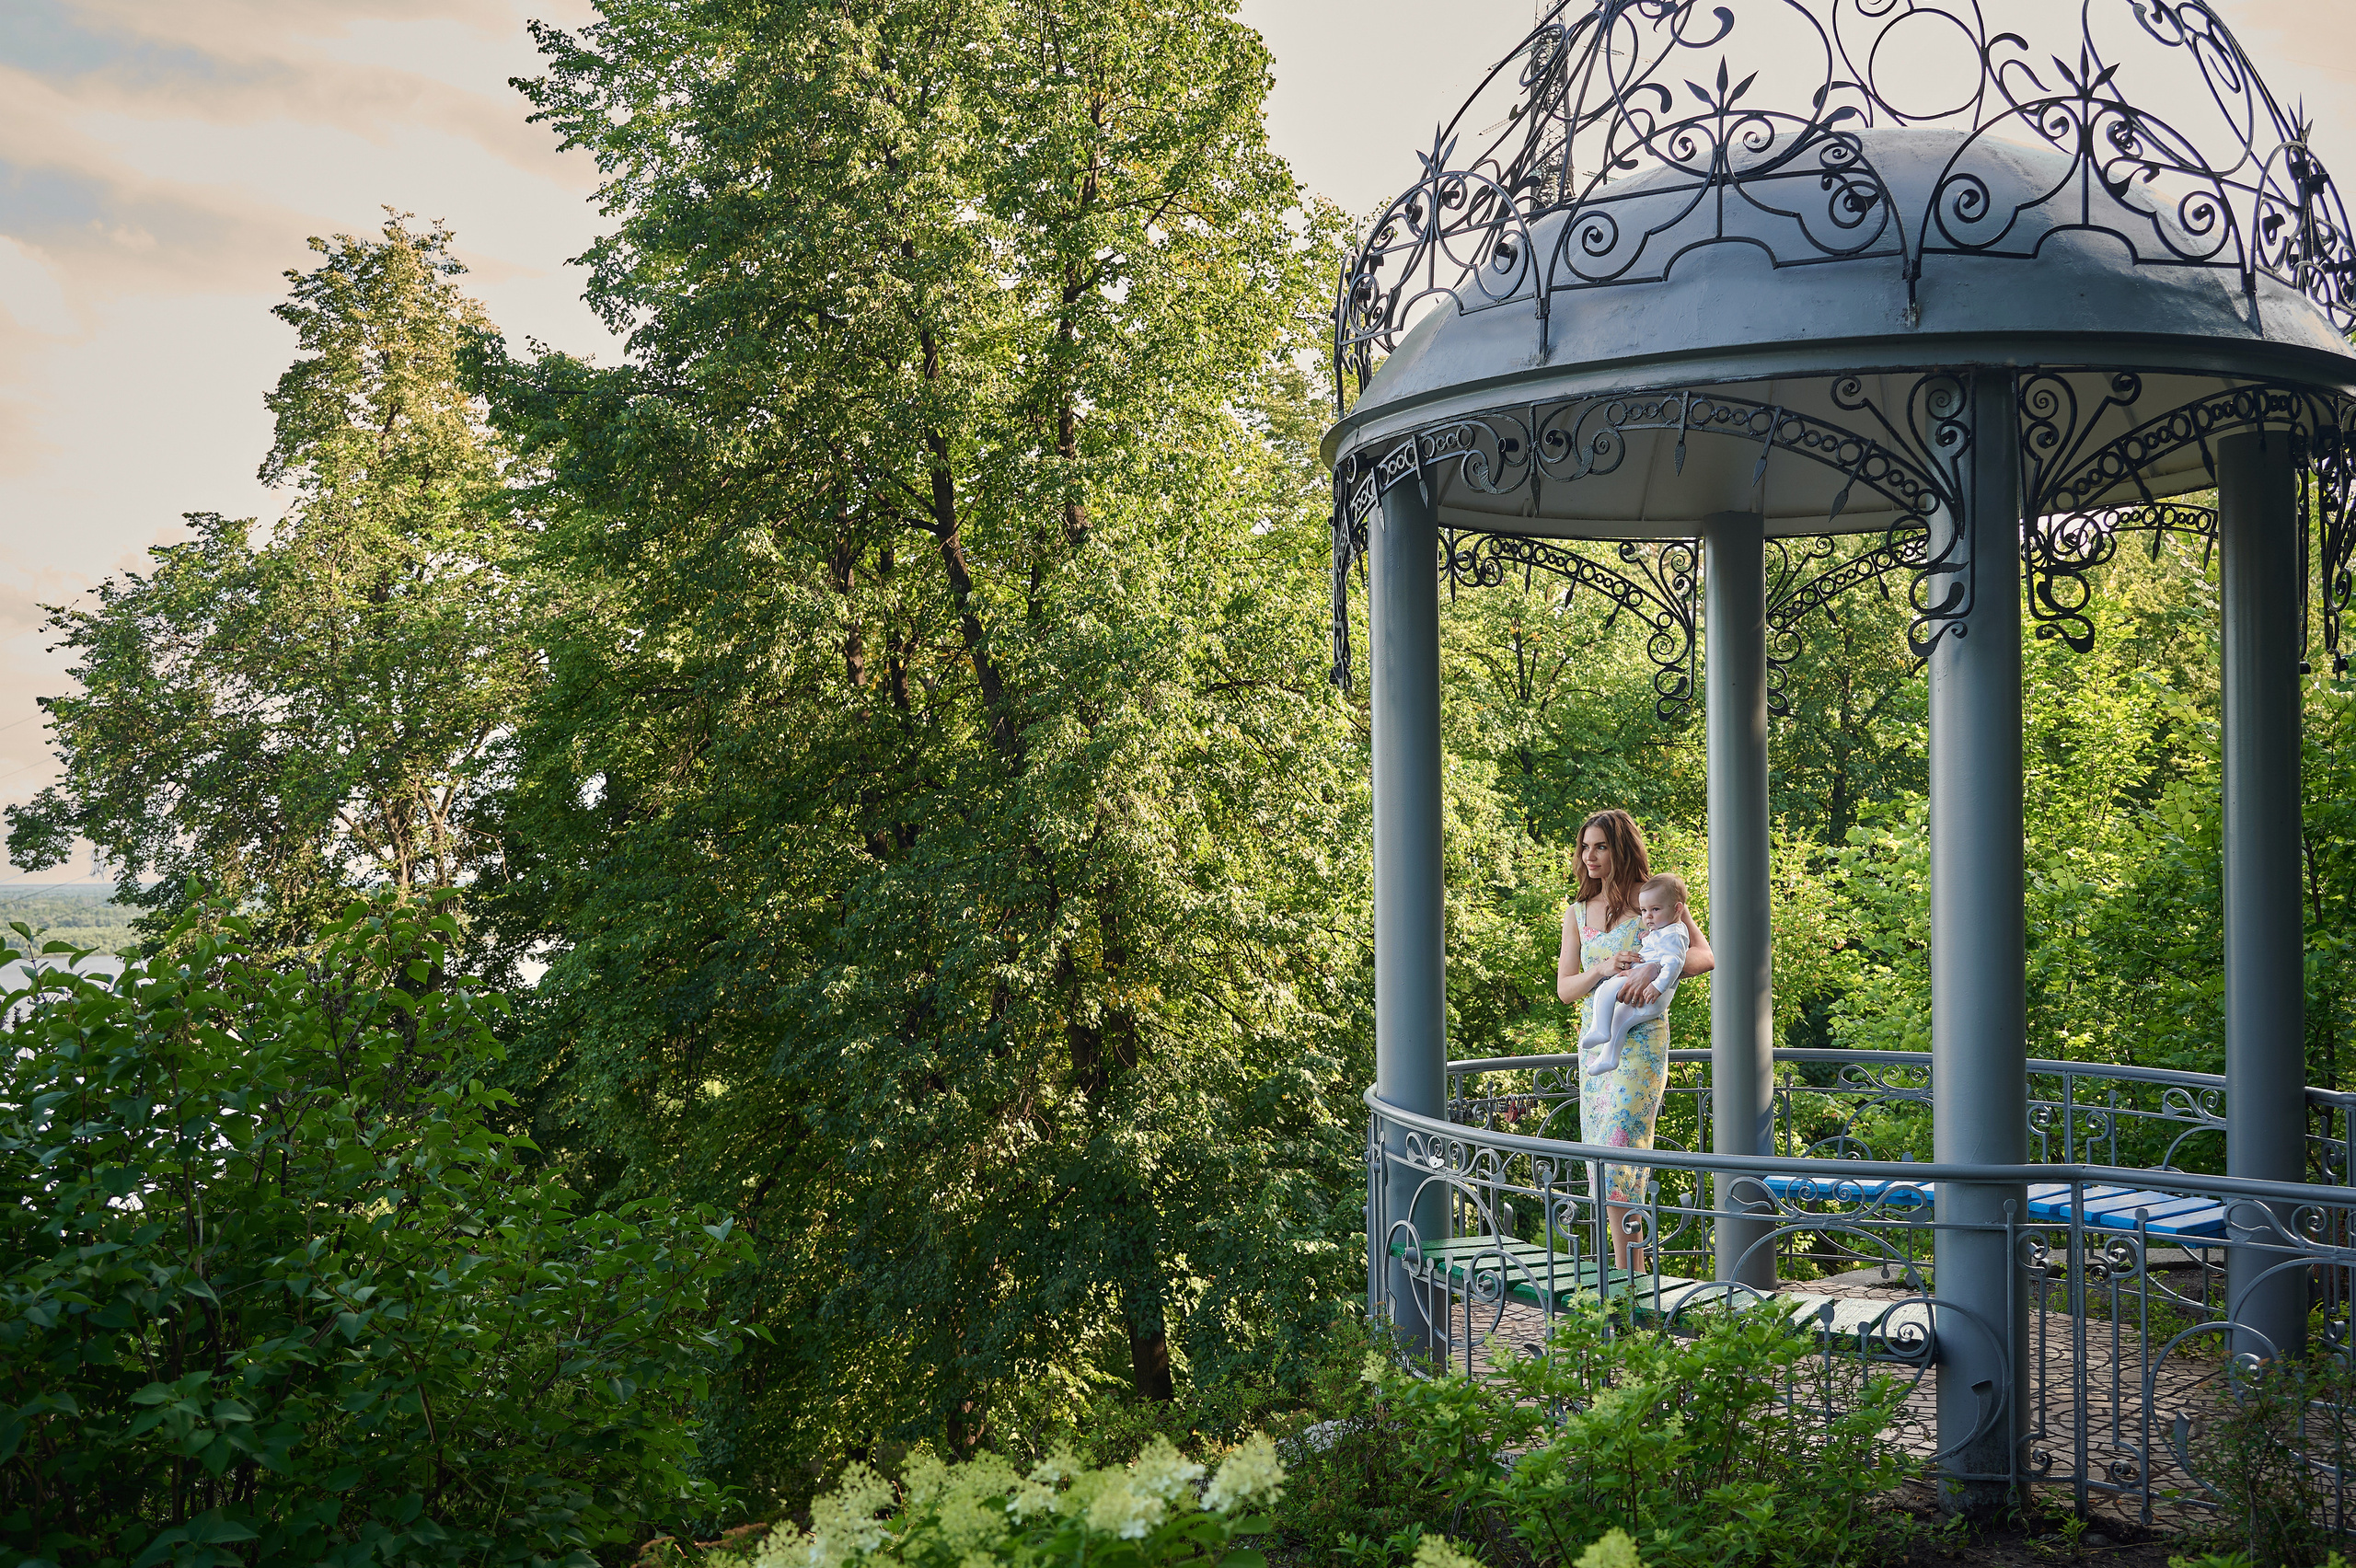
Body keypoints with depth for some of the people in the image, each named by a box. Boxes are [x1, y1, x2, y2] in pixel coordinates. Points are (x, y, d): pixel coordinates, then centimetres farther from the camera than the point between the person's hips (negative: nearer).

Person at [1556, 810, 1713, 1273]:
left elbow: (1704, 956, -11)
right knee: (1602, 1159, 6)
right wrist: (1603, 969, -13)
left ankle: (1629, 1274, -11)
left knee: (1618, 1153, -16)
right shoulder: (1577, 913, 12)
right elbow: (1564, 988, 7)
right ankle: (1632, 1266, 15)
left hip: (1641, 1039, -6)